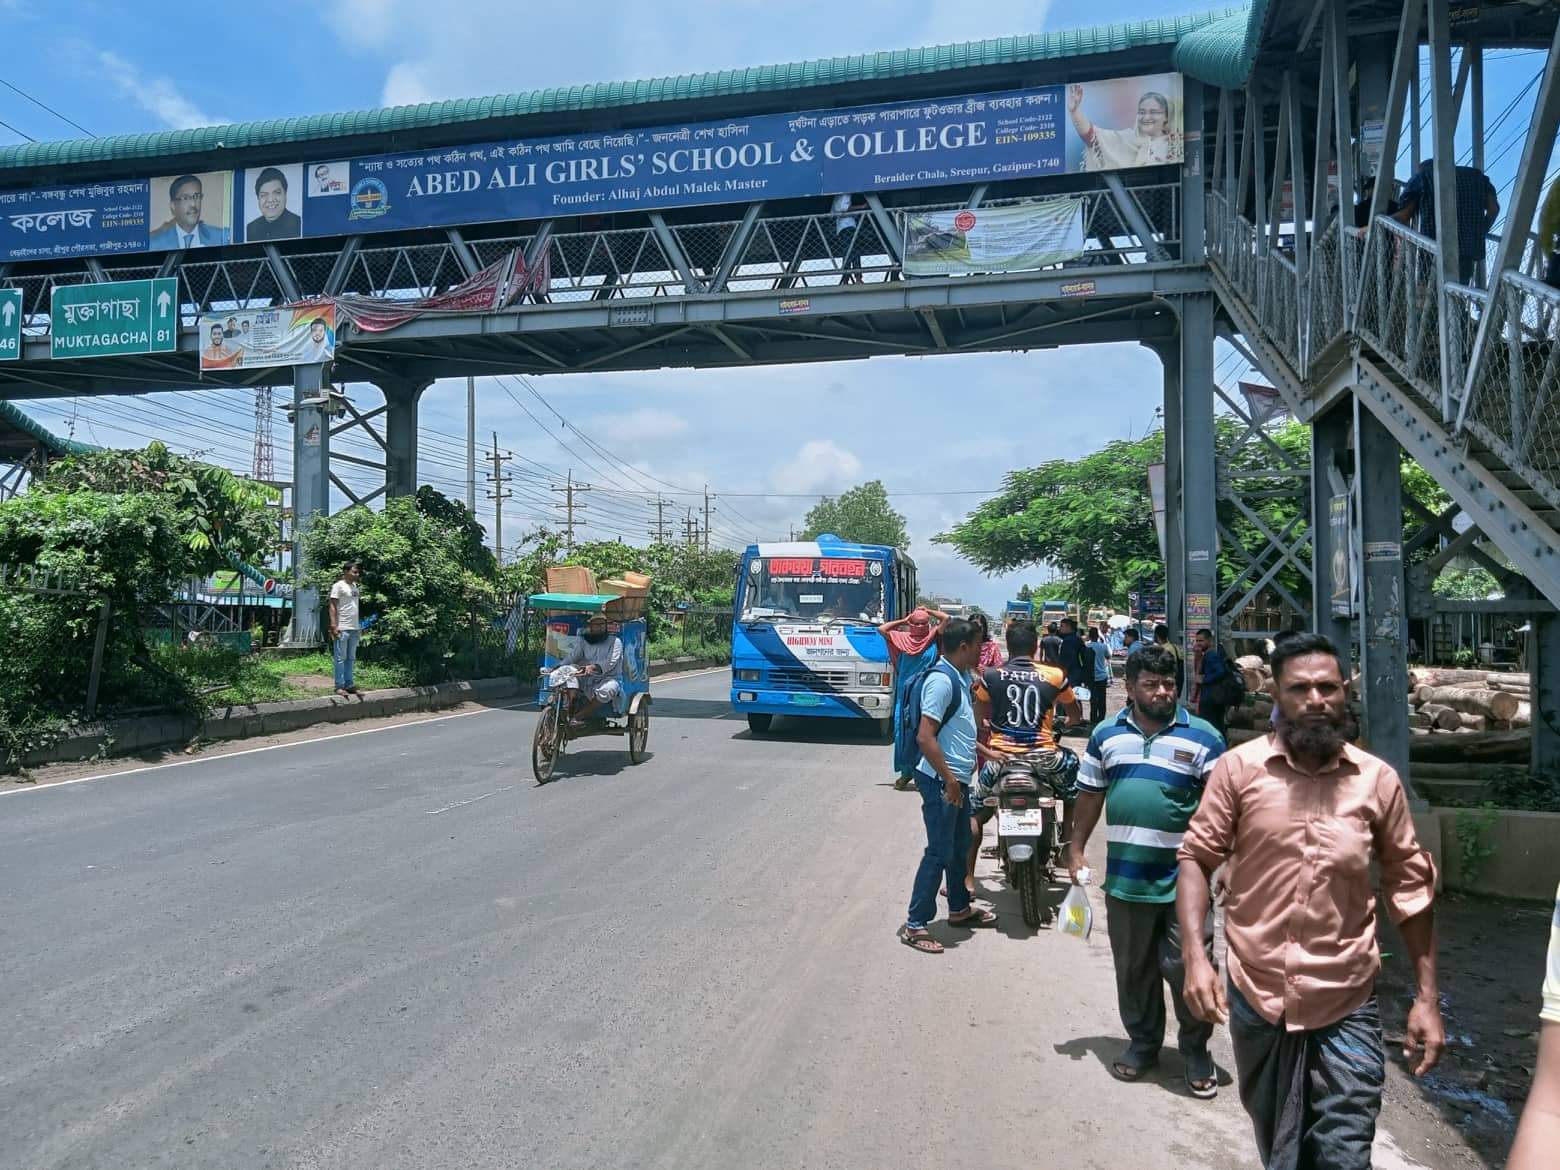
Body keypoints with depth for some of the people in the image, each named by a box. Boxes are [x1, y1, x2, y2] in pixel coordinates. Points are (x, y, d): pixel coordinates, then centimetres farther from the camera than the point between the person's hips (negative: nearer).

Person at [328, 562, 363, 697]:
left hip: (354, 629, 8)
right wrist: (333, 626, -18)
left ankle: (348, 684, 15)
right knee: (340, 658, -2)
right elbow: (333, 607, -11)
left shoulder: (354, 586, 15)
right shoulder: (338, 586, -7)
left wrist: (359, 626, 16)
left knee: (351, 658, 10)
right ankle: (339, 686, 1)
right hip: (342, 629, -8)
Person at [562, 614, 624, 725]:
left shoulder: (615, 641, 2)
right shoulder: (583, 640, 14)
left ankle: (577, 717, -31)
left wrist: (593, 667, -32)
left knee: (607, 689, -38)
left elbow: (611, 662, -13)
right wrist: (559, 667, -22)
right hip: (587, 680, 4)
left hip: (608, 679, -4)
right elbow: (573, 656, -1)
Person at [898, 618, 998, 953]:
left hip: (958, 779, 10)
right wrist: (949, 781, -22)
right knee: (939, 853, -4)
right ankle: (914, 924, 4)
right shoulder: (941, 679, -20)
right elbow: (925, 737, -25)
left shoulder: (959, 677, 11)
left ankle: (959, 908, 37)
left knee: (960, 847, 21)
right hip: (942, 782, -10)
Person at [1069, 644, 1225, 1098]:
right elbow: (1090, 796, 11)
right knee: (1134, 969, 15)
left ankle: (1196, 1051, 24)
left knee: (1189, 967, 3)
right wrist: (1076, 849, 8)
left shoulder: (1202, 736, -4)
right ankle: (1142, 1043, 33)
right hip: (1125, 877, 3)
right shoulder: (1106, 735, 5)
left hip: (1184, 880, -3)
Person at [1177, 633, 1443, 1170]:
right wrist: (1196, 955, -15)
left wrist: (1427, 998, 4)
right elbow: (1196, 858, -3)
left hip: (1347, 1006, 0)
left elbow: (1410, 887, 4)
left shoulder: (1378, 780, -2)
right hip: (1256, 998, 1)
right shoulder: (1237, 768, -6)